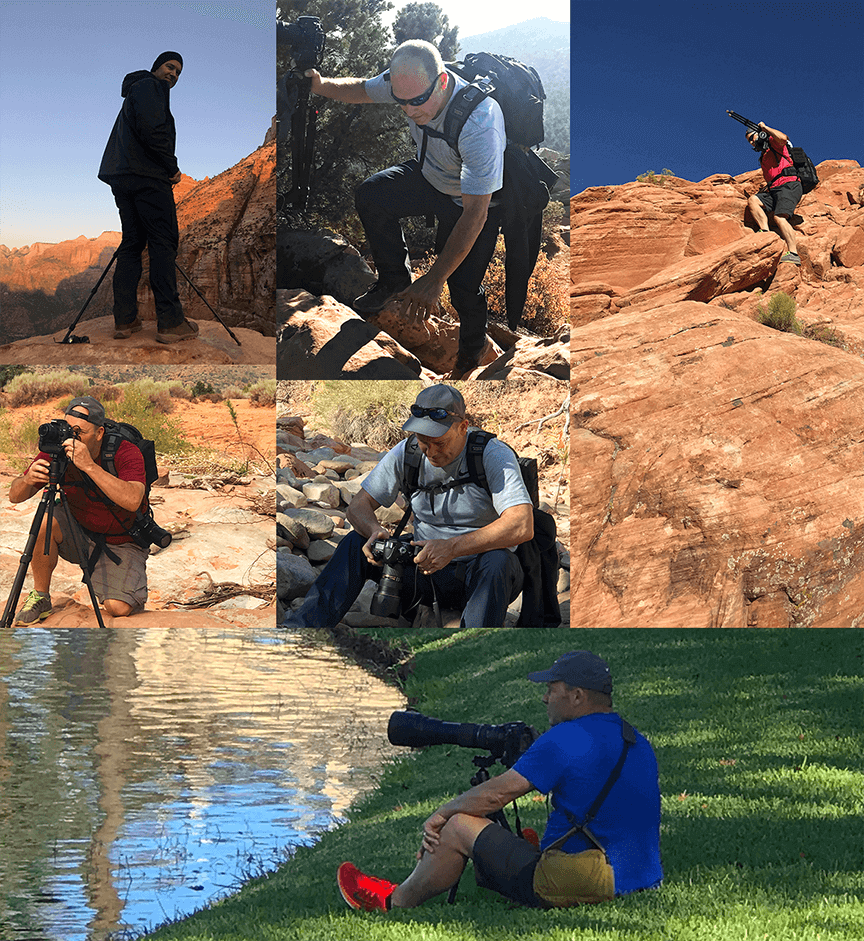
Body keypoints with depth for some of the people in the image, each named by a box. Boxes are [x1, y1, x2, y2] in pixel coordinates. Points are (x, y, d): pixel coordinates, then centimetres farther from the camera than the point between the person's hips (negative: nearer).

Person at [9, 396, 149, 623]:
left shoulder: (126, 453, -23)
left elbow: (132, 500, -41)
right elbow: (15, 496, -11)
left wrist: (89, 466, -46)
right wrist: (27, 480, -35)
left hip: (121, 544, -3)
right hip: (79, 536, 3)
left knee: (118, 609, -23)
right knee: (45, 522, -28)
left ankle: (135, 593, 16)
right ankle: (40, 598, -8)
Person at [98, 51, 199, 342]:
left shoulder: (136, 90, 29)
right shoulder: (151, 86, -2)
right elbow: (152, 130, -18)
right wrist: (172, 167, -11)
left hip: (121, 176, 10)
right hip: (148, 176, -10)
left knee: (131, 243, 10)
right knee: (164, 244, -9)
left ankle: (124, 320, 4)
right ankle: (170, 321, -14)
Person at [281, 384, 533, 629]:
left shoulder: (494, 455, -15)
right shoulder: (406, 453, 0)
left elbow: (522, 526, -28)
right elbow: (358, 505, 3)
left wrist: (452, 547, -38)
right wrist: (375, 530, -23)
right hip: (426, 569, 4)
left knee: (497, 560, -37)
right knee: (356, 543, -13)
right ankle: (300, 627, -22)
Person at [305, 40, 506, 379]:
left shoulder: (479, 123, -44)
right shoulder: (409, 82, -25)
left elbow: (475, 213, -42)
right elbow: (362, 89, 1)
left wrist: (434, 280, -43)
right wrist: (321, 85, -21)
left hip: (477, 198, -6)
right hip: (429, 176, 6)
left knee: (462, 287, -13)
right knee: (370, 196, -5)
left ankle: (473, 345, 23)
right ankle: (395, 280, 20)